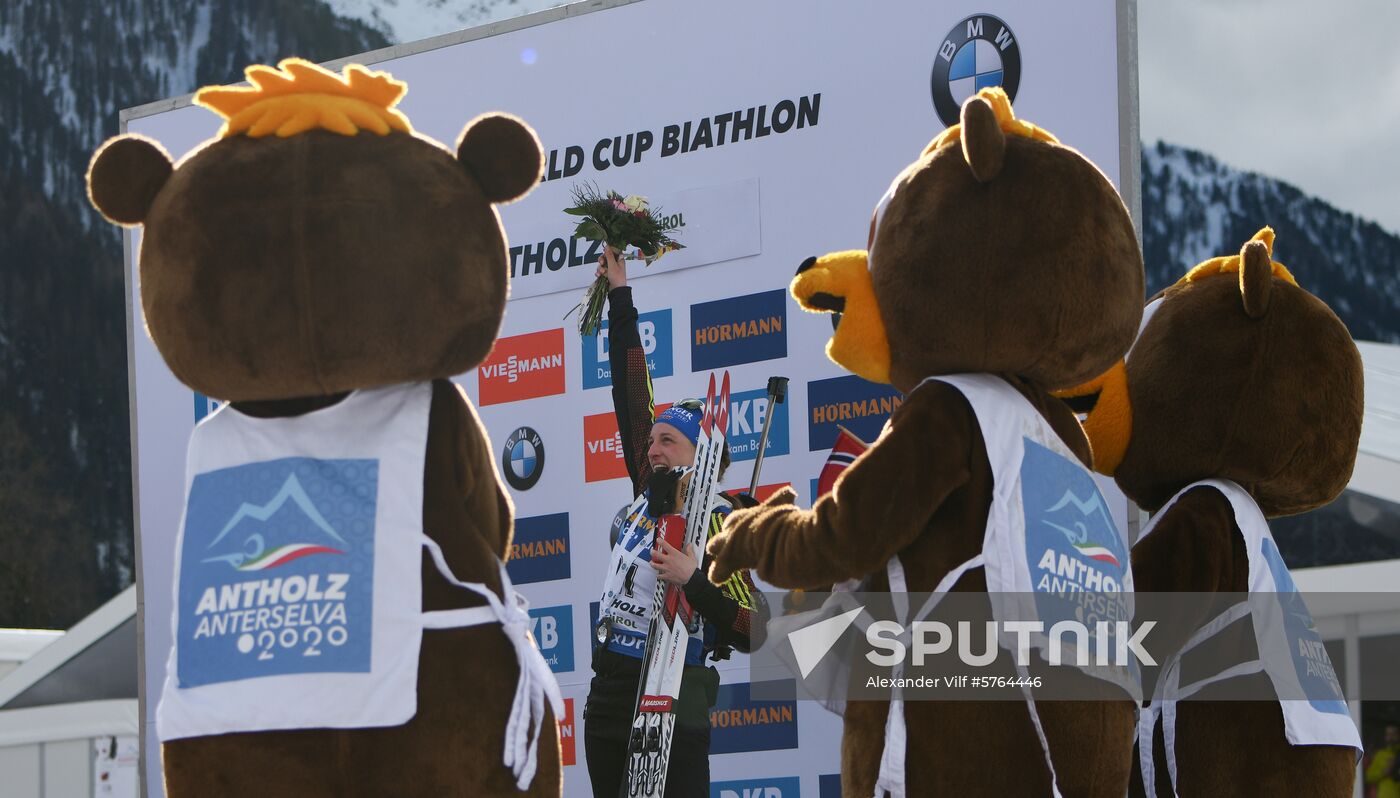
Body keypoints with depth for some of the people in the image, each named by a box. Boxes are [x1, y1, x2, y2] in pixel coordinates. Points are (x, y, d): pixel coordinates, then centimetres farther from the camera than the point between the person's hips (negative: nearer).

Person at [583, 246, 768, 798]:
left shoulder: (720, 529, -8)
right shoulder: (649, 498, 8)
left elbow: (755, 632, -13)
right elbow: (631, 392, 11)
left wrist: (693, 583, -24)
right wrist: (619, 297, 14)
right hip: (607, 705, 7)